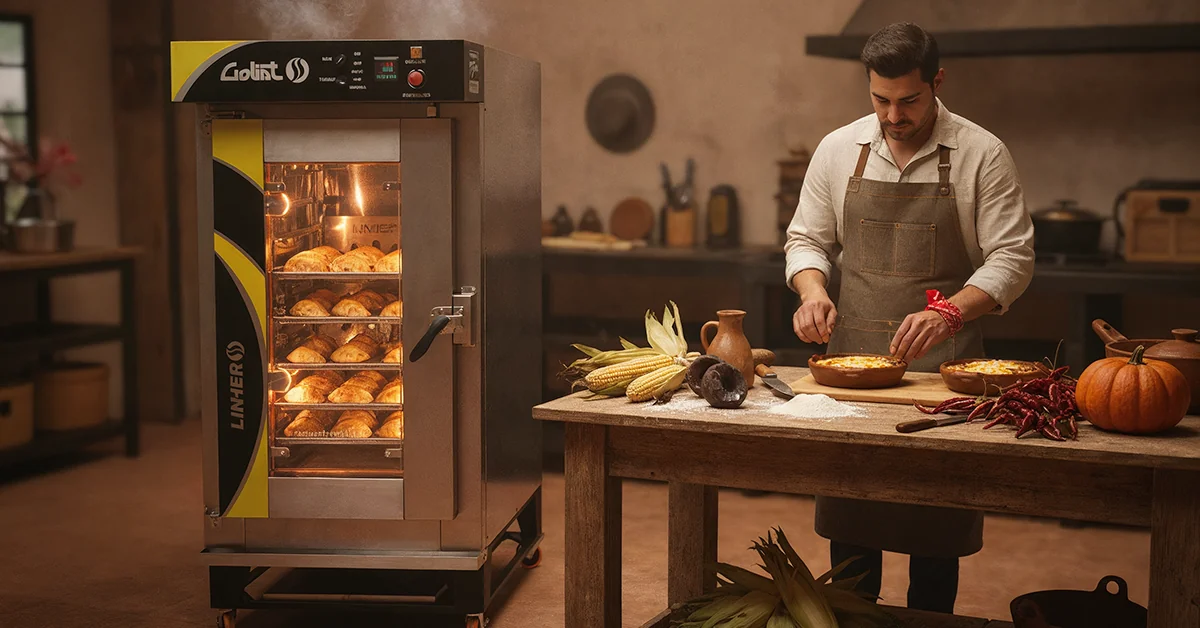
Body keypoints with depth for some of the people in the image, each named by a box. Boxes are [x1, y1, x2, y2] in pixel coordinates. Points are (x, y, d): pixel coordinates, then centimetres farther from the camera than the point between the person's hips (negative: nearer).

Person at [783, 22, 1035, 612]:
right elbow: (807, 239, 12)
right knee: (848, 516, 8)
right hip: (851, 355, 3)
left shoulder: (982, 154, -4)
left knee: (936, 526, 3)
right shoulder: (838, 150, 5)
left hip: (941, 362, -2)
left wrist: (948, 311, -22)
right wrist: (813, 291, -9)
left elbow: (1012, 258, -6)